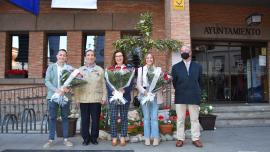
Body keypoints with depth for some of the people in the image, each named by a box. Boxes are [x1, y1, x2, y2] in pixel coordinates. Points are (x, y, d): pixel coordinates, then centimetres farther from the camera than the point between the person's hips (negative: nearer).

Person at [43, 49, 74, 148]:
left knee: (65, 117, 7)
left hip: (65, 96, 0)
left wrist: (68, 88, -20)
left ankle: (65, 139, 15)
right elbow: (47, 81, -3)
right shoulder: (51, 67, 7)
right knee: (52, 118, 3)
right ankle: (51, 140, 12)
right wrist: (56, 90, -17)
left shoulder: (69, 68, 7)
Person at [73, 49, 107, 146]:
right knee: (85, 120, 6)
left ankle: (94, 138, 20)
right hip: (83, 99, 1)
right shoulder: (80, 70, 9)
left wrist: (104, 97, -1)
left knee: (95, 119, 4)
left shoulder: (100, 70, 7)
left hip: (96, 99, -1)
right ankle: (86, 138, 19)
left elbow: (103, 84, 4)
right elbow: (76, 85, 6)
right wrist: (77, 98, 0)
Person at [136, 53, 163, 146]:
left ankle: (155, 138, 7)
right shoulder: (141, 69, 9)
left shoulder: (158, 69, 9)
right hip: (144, 95, 0)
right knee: (146, 117, 4)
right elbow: (138, 84, 3)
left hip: (155, 96, 0)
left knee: (154, 117, 0)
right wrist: (145, 92, -12)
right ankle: (147, 138, 11)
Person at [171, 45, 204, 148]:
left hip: (194, 97, 1)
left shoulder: (198, 66, 9)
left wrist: (198, 93, 7)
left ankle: (196, 139, 16)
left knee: (195, 119, 6)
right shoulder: (176, 67, 7)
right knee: (180, 120, 5)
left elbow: (200, 82, 11)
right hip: (180, 97, 0)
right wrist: (179, 91, 6)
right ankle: (180, 139, 14)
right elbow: (174, 82, 8)